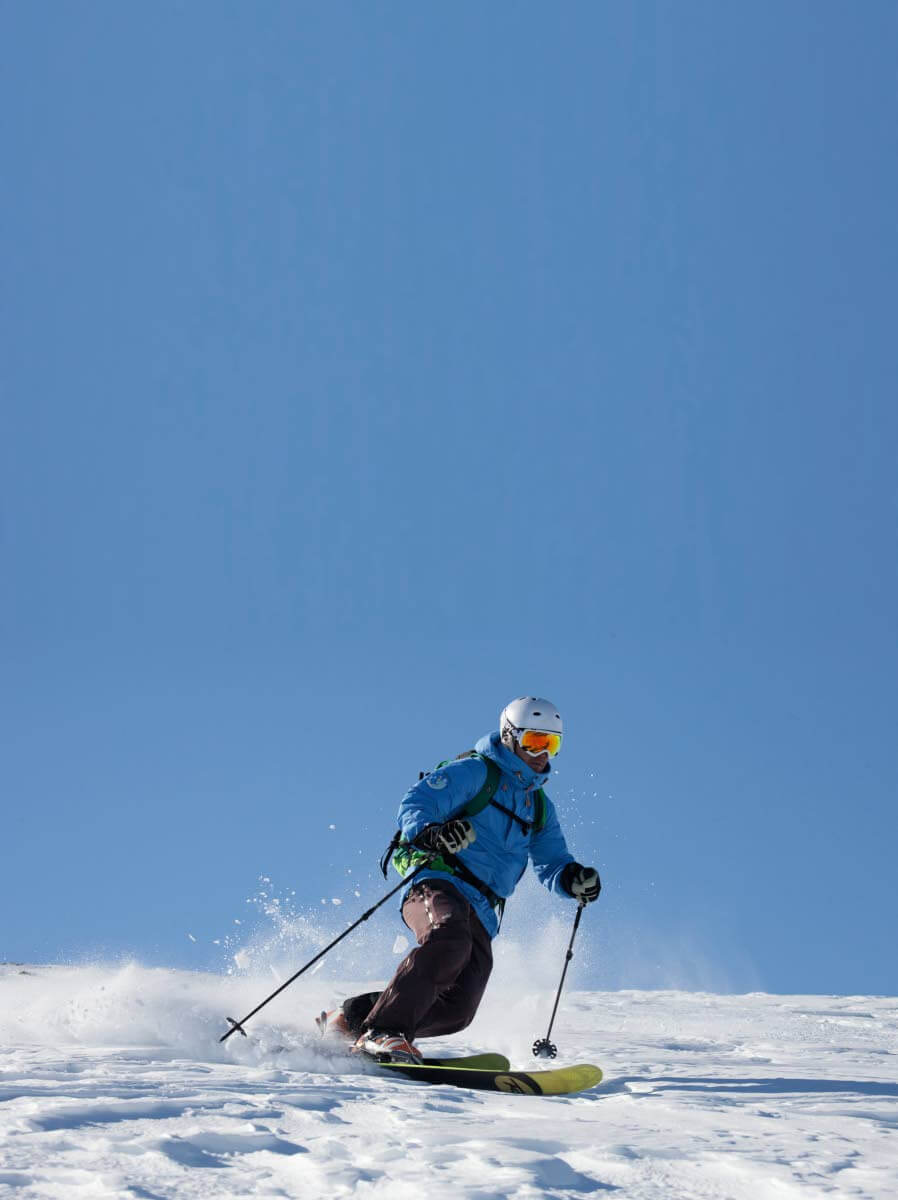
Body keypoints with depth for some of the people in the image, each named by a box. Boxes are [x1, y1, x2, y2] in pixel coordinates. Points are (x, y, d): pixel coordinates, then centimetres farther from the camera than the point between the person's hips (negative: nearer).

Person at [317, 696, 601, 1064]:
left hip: (480, 915, 6)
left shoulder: (539, 807, 25)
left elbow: (552, 864, 26)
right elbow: (414, 805, -6)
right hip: (440, 884, -6)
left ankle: (352, 1017, 0)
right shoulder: (476, 771, 3)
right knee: (448, 941, -39)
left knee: (457, 1009, -12)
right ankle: (381, 1032, -36)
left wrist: (574, 879, 2)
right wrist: (431, 834, -29)